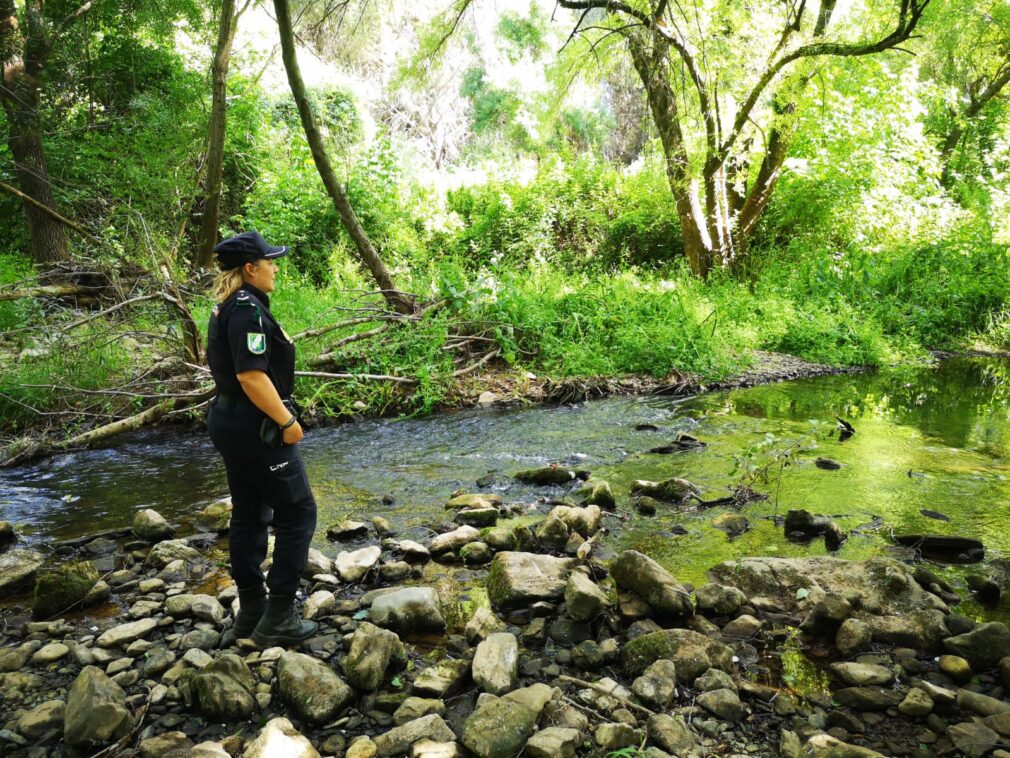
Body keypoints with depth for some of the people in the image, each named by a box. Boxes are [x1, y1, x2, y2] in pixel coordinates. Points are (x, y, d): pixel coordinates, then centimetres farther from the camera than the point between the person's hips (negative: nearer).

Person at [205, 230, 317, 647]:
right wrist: (287, 421, -19)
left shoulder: (228, 307, 12)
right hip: (256, 427, -10)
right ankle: (278, 619, 4)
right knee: (297, 513, -1)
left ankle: (251, 610, 27)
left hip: (230, 421, 10)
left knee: (248, 515, 16)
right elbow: (252, 377, -27)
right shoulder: (247, 309, -19)